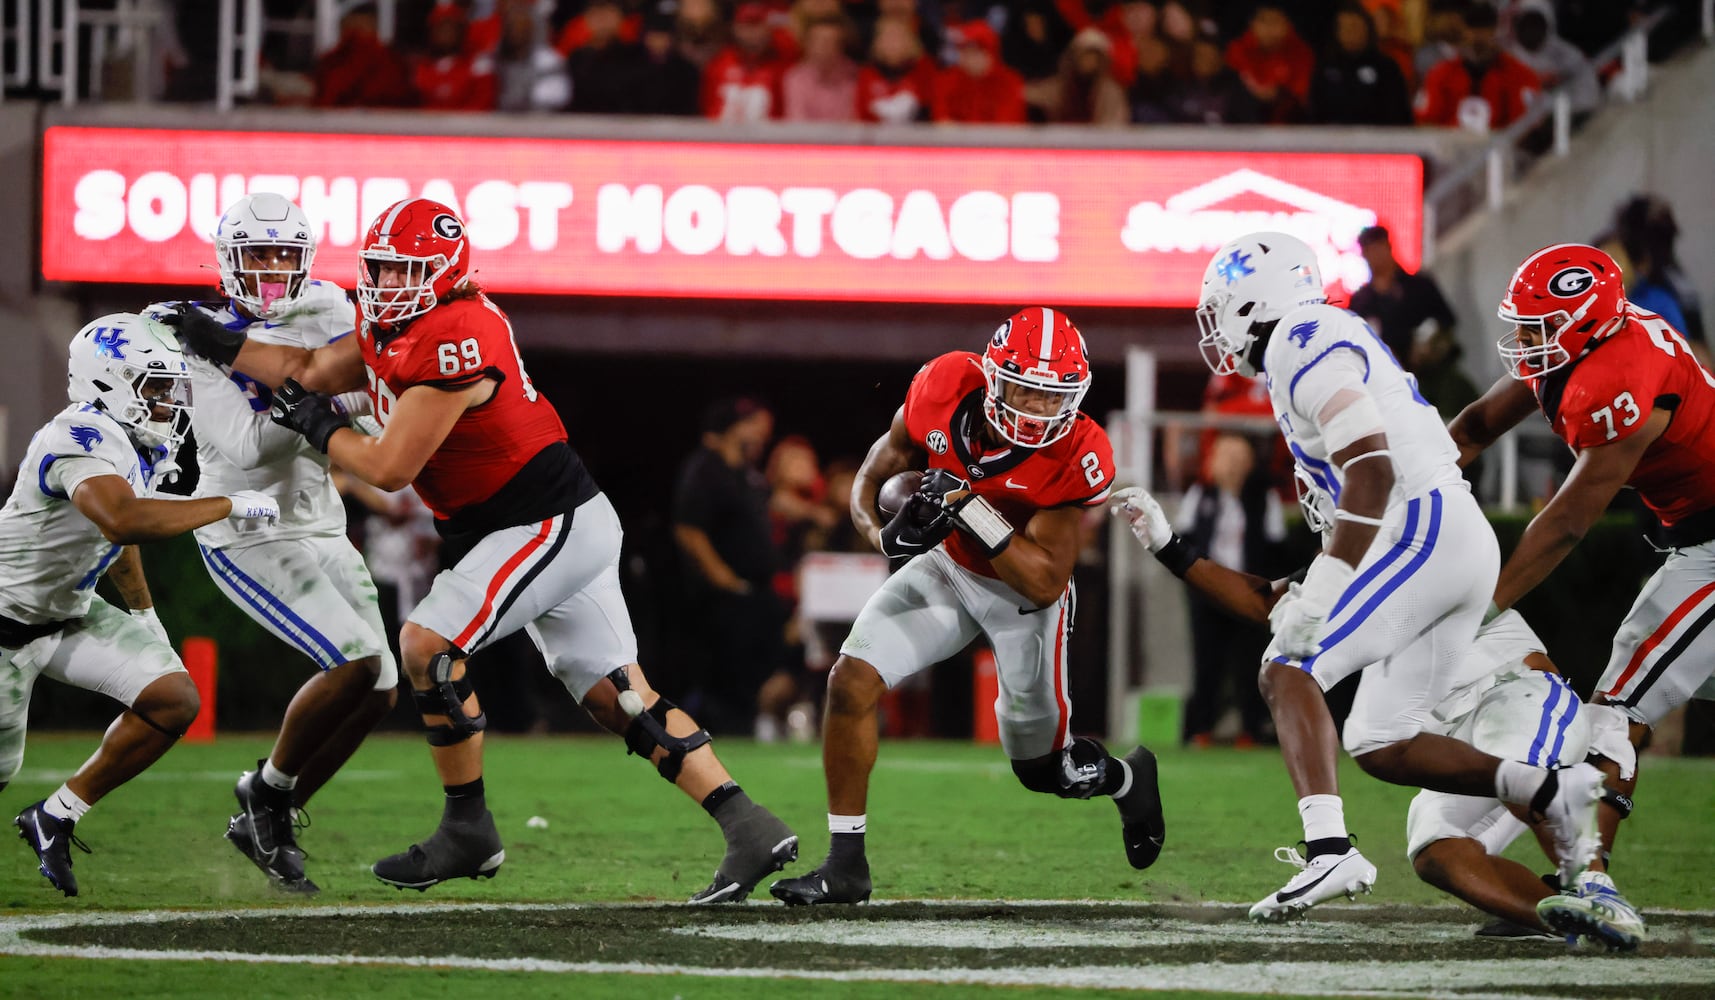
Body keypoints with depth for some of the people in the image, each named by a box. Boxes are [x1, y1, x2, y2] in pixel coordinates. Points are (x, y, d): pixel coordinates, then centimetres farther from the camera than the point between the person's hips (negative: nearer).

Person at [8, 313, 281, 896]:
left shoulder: (141, 446, -2)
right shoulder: (83, 440, -32)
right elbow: (124, 521, -50)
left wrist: (145, 617, 21)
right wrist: (229, 507, -42)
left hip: (73, 614, 8)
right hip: (10, 624, -8)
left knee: (174, 704, -7)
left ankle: (54, 821, 6)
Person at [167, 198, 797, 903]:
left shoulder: (453, 342, -22)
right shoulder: (392, 328, 8)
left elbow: (389, 467, -20)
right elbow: (310, 372, 19)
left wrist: (316, 425, -5)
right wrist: (219, 345, 14)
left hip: (550, 527, -10)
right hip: (568, 528, 10)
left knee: (428, 645, -12)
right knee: (621, 701, 6)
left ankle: (468, 831, -2)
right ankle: (751, 830, 1)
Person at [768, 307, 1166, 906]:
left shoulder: (1078, 457, -31)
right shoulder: (944, 389, -23)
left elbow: (1044, 584, -30)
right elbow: (883, 465, -4)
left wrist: (970, 508, -40)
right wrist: (878, 530, -26)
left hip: (1022, 592, -3)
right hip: (945, 568, 3)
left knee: (1043, 767, 10)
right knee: (851, 681, -16)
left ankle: (1128, 780, 47)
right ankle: (845, 866, -6)